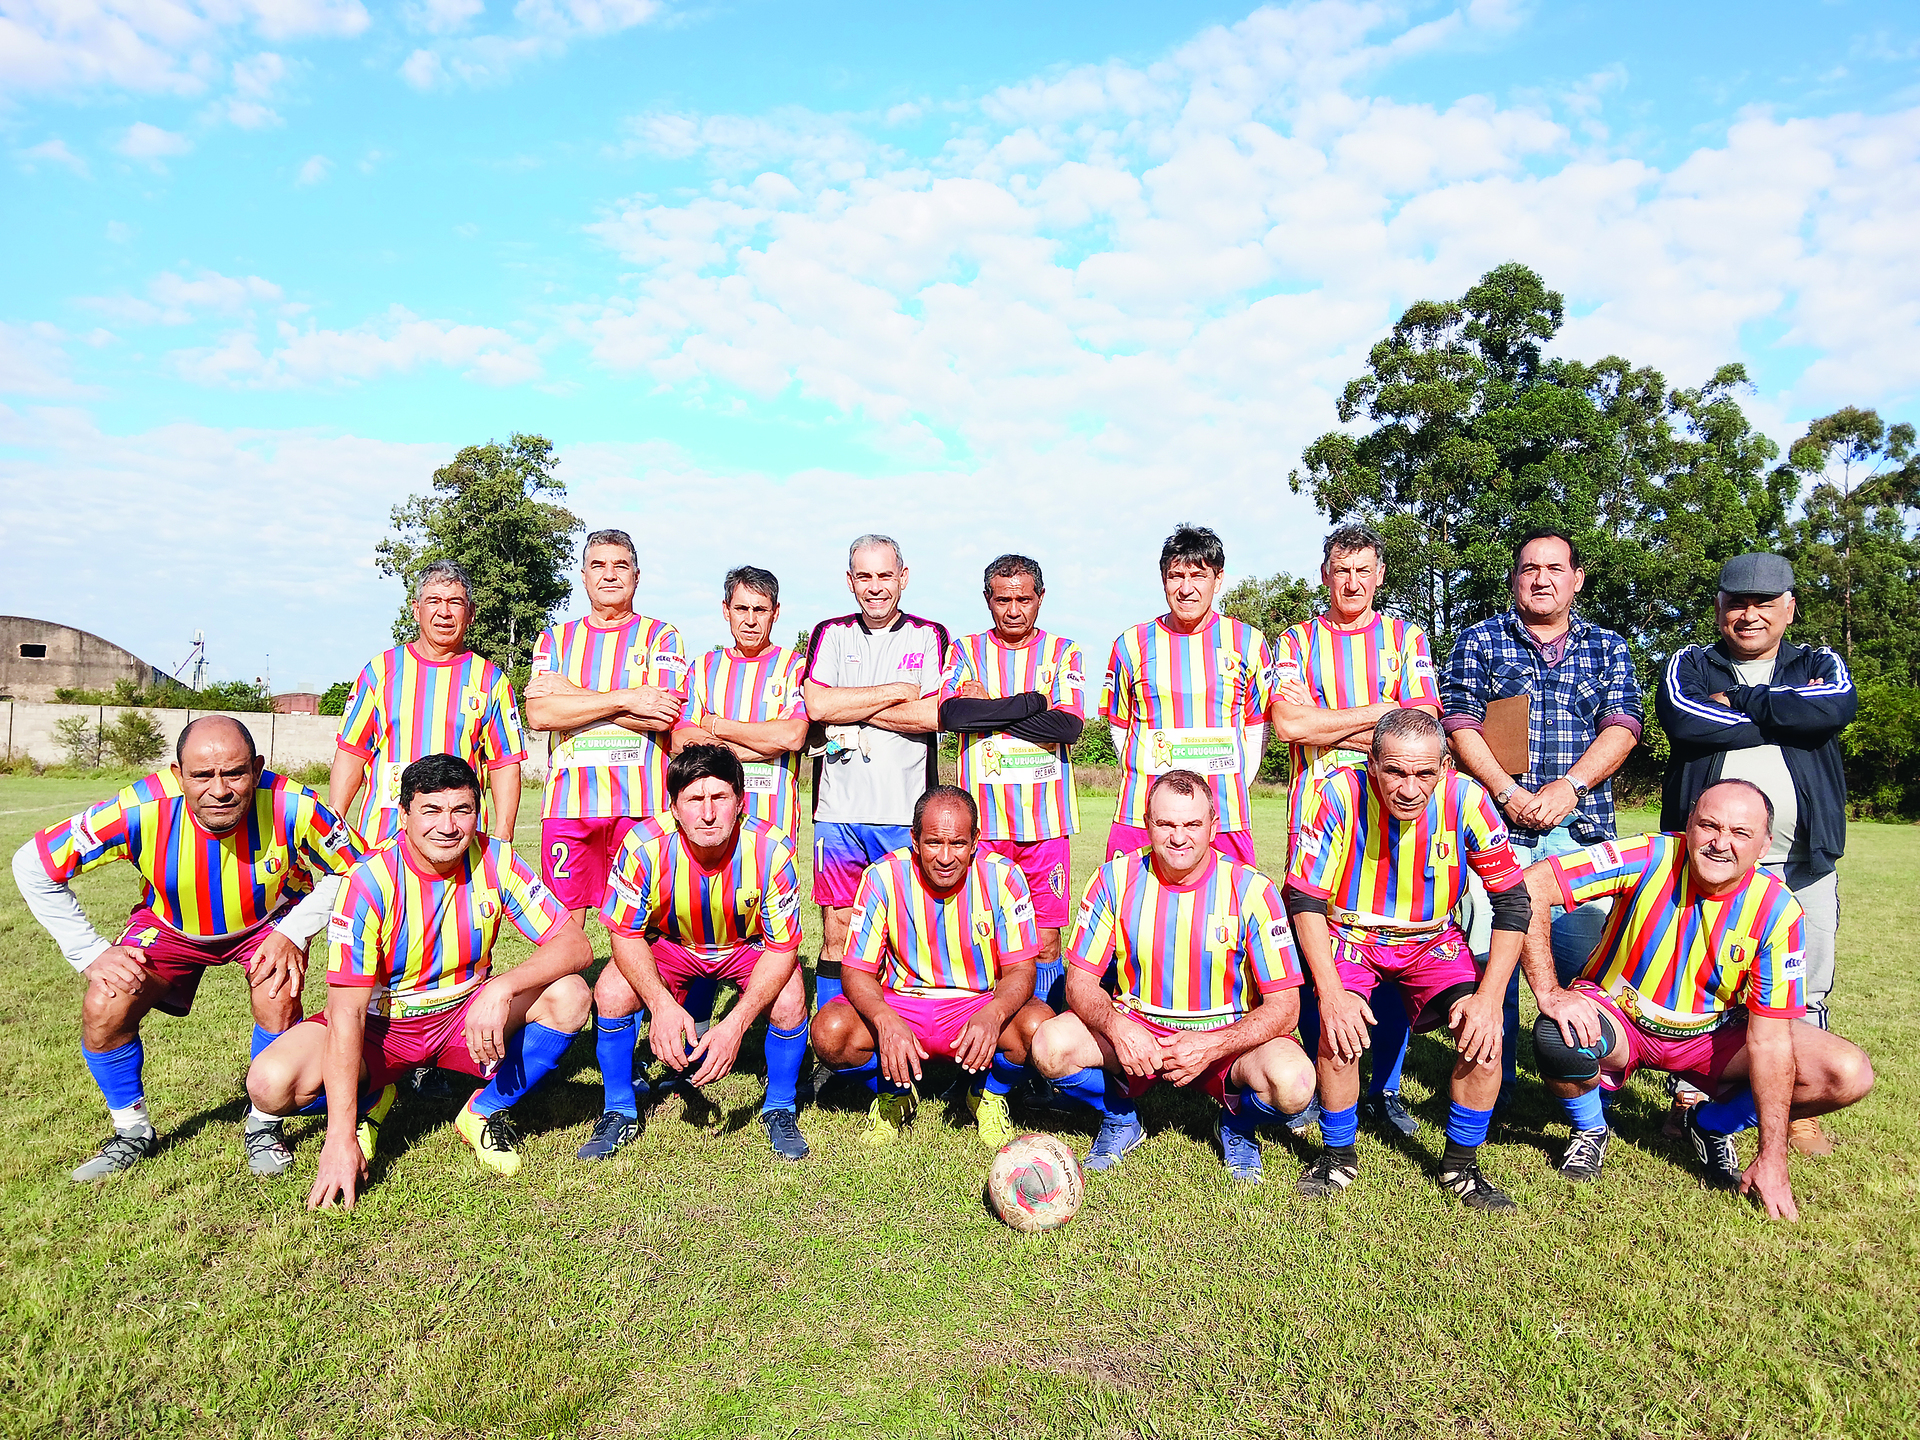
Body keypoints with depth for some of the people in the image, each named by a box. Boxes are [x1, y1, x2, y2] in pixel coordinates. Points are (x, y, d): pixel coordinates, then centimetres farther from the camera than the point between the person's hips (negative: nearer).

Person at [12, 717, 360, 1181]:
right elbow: (32, 865, -17)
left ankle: (264, 1127, 1)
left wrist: (294, 934, -25)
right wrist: (90, 954, -18)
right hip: (170, 925, 2)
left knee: (279, 997, -26)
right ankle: (132, 1132, 11)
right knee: (104, 1009, -17)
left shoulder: (292, 807, -35)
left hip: (268, 922, -1)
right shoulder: (141, 810, -33)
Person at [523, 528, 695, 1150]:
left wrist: (573, 696, -4)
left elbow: (663, 717, -8)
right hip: (568, 803, 3)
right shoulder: (555, 640, 17)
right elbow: (538, 711, -1)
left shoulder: (661, 638, 8)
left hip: (640, 804, -2)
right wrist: (624, 699, -10)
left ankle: (626, 1072, 6)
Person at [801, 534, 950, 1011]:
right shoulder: (829, 634, 10)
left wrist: (851, 714, -7)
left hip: (907, 812, -1)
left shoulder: (930, 636, 7)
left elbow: (934, 715, -8)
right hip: (838, 809, 1)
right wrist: (898, 691, -6)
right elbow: (816, 705, -7)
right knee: (837, 935, 6)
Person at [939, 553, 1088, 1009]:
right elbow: (952, 714, -9)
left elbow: (1069, 726, -8)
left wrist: (990, 707, -5)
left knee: (1045, 944, 4)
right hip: (982, 820, 1)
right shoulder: (966, 650, 9)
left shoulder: (1063, 653, 8)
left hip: (1046, 821, 0)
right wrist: (1033, 702, -9)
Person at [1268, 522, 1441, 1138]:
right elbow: (1288, 722, -7)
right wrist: (1379, 710, -4)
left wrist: (1323, 726, -6)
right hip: (1317, 813, -1)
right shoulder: (1297, 641, 10)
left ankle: (1386, 1088, 16)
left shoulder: (1406, 637, 12)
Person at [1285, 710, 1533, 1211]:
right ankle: (1338, 1156, 2)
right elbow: (1303, 898, -18)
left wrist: (1488, 997, -20)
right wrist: (1331, 991, -27)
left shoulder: (1466, 799, -21)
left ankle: (1461, 1166, 5)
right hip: (1351, 934, -1)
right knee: (1339, 1026, -25)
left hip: (1433, 939, 2)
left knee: (1483, 1031, -20)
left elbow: (1512, 901, -12)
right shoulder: (1340, 794, -25)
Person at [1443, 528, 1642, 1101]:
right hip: (1496, 824, -1)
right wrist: (1508, 793, -11)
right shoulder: (1479, 640, 10)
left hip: (1583, 828, 2)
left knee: (1583, 957, 0)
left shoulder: (1608, 648, 16)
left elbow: (1622, 726, 4)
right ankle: (1491, 1083, 9)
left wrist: (1568, 786, -11)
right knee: (1490, 954, -3)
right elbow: (1461, 725, 0)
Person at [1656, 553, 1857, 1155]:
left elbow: (1837, 706, -12)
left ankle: (1799, 1114, 20)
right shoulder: (1689, 664, 9)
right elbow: (1682, 718, -14)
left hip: (1802, 866, 1)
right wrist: (1786, 713, -8)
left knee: (1803, 995, 6)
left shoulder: (1819, 664, 13)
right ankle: (1690, 1102, 16)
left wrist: (1735, 700, -8)